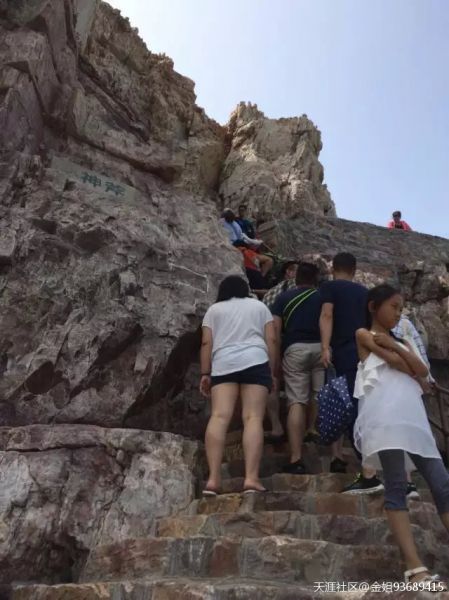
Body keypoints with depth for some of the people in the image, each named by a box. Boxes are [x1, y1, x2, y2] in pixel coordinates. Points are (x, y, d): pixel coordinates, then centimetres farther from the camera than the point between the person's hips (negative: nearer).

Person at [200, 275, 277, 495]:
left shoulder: (214, 309, 21)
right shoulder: (259, 306, 22)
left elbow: (206, 343, 10)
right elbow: (271, 340, 12)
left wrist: (205, 374, 10)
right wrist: (272, 371, 14)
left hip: (223, 365, 1)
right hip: (255, 363, 0)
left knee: (219, 416, -10)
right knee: (253, 418, -8)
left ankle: (213, 479, -20)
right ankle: (251, 478, -19)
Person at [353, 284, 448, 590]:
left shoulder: (399, 340, 30)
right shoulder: (364, 334, 12)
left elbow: (423, 371, 11)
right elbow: (394, 363, -4)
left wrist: (395, 346, 2)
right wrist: (409, 366, 11)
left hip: (414, 416, 7)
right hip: (385, 415, -7)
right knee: (397, 487, -11)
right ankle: (415, 567, -14)